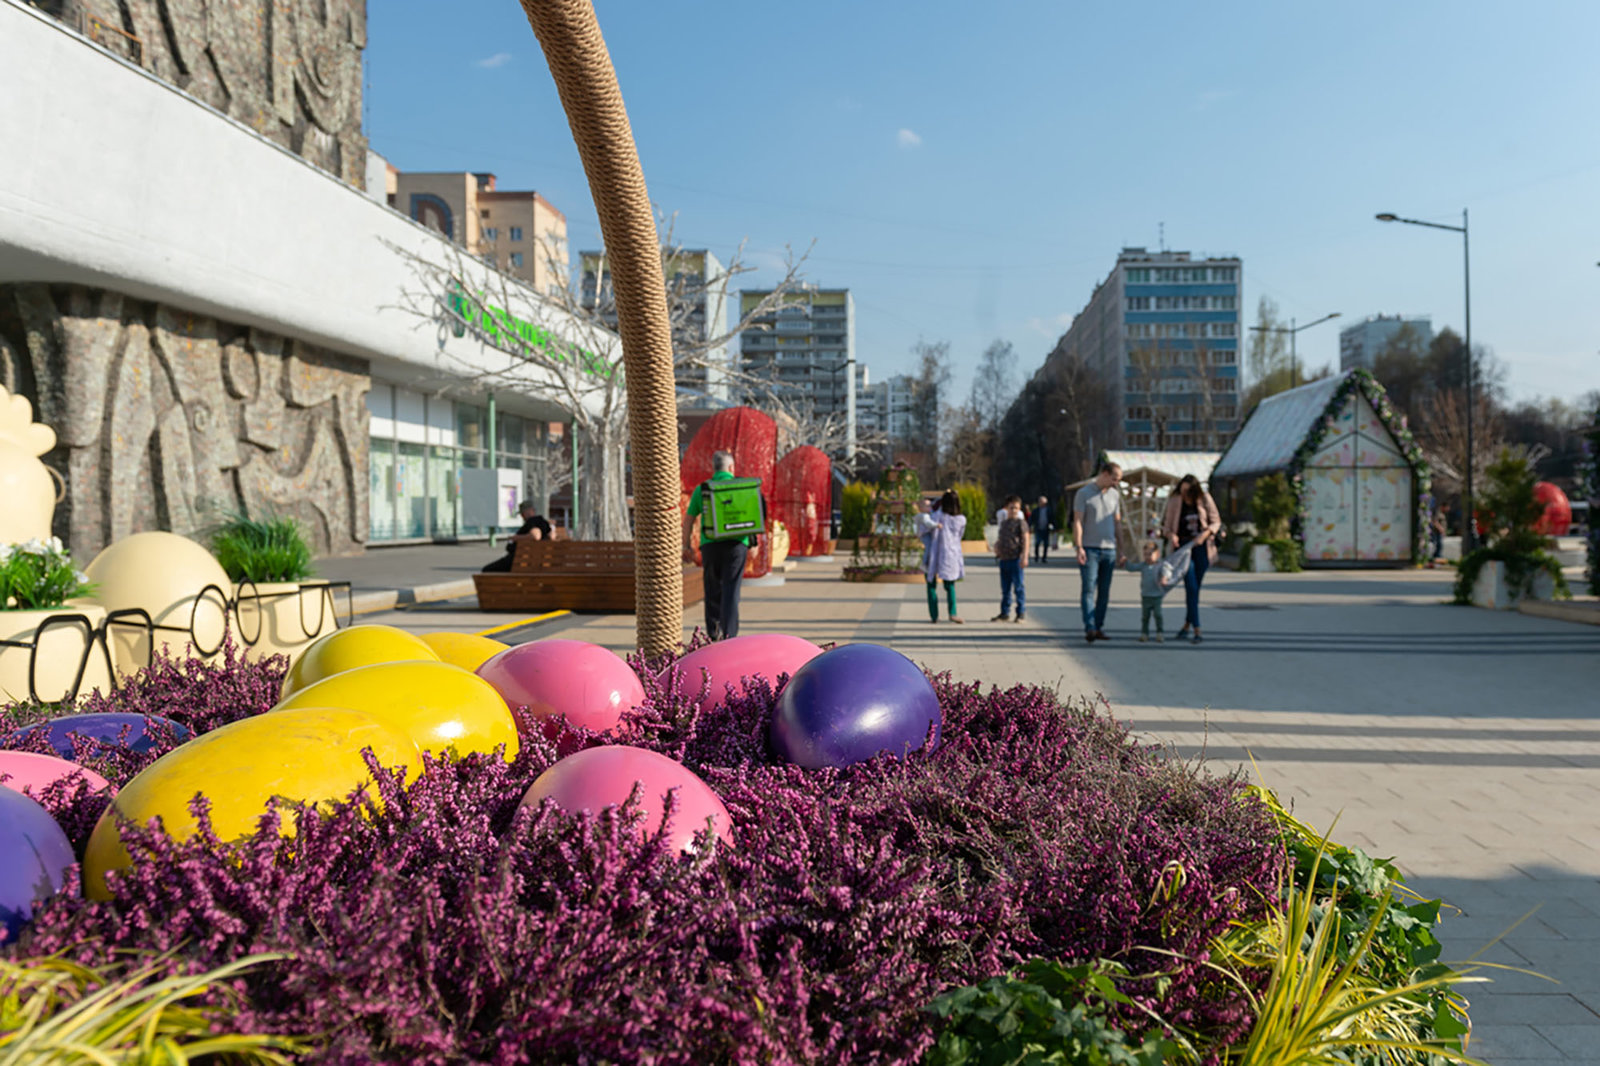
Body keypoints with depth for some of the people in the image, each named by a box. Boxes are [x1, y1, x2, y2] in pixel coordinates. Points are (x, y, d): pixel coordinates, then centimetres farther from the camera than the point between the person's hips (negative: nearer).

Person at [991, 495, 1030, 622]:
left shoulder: (1021, 522, -3)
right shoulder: (1003, 523, 17)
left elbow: (1025, 540, -8)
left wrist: (1024, 557, -16)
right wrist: (996, 546, 6)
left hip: (1016, 559, -7)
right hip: (1004, 559, 7)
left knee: (1018, 587, -2)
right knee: (1005, 588, 11)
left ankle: (1021, 613, 5)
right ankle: (1005, 613, 18)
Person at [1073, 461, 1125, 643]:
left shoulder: (1115, 495, 13)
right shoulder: (1084, 493, -3)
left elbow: (1117, 523, 18)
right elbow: (1077, 522, -6)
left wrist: (1120, 550, 15)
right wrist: (1079, 548, -15)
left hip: (1109, 549, 5)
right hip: (1090, 549, -5)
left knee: (1104, 592, 5)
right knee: (1089, 590, -9)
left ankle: (1099, 628, 11)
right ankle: (1089, 629, -13)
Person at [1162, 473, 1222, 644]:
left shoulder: (1205, 499, -3)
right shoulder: (1174, 501, -3)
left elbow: (1216, 522, 2)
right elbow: (1166, 525, 4)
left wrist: (1205, 534, -16)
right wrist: (1171, 534, -18)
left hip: (1202, 548, 1)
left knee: (1195, 588, 7)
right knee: (1191, 588, -12)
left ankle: (1187, 625, 23)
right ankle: (1196, 630, -12)